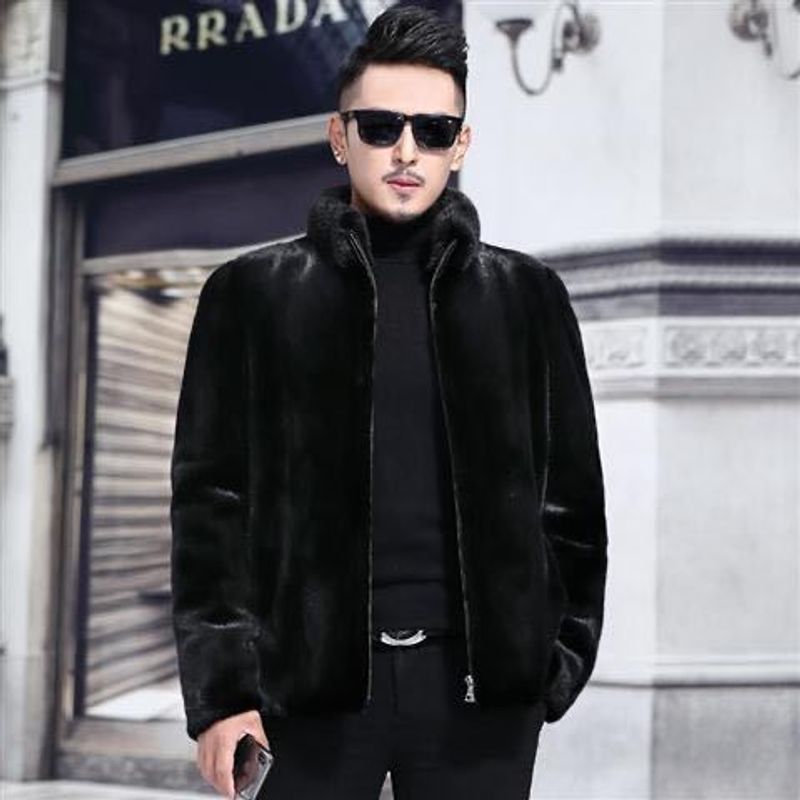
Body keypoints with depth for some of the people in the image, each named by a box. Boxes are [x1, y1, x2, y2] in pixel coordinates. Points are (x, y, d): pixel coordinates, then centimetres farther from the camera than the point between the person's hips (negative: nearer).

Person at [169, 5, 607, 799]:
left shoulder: (525, 295, 8)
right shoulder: (253, 294, 5)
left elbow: (569, 492, 10)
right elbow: (212, 496, 2)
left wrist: (560, 658, 3)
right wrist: (219, 682, -4)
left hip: (482, 676, 1)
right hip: (315, 676, -1)